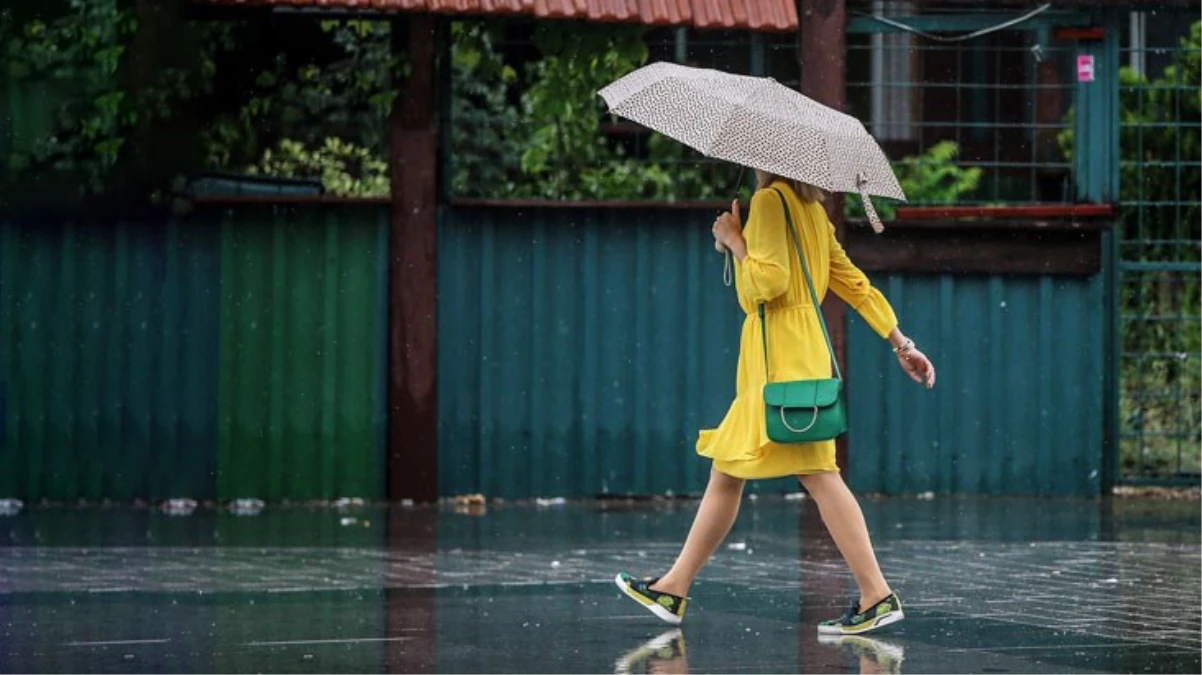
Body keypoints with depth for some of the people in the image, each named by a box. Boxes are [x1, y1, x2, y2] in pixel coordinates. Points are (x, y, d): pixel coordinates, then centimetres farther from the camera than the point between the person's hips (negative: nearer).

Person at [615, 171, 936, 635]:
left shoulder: (769, 200, -10)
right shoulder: (811, 210, 17)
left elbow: (769, 280, -20)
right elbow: (856, 284, 17)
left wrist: (734, 240, -5)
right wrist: (902, 344, 18)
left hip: (782, 354, -10)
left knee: (817, 473, -11)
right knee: (726, 474, 11)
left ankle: (877, 596, -14)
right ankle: (674, 588, 15)